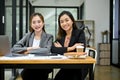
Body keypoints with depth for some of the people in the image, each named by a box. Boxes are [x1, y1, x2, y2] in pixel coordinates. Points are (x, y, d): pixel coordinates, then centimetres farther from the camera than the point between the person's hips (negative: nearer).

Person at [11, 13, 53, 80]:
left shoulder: (49, 37, 3)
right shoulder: (28, 36, 11)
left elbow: (47, 50, -18)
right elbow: (14, 49, -1)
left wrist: (29, 51, -12)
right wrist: (29, 48, -14)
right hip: (29, 66, 1)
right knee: (24, 74, -30)